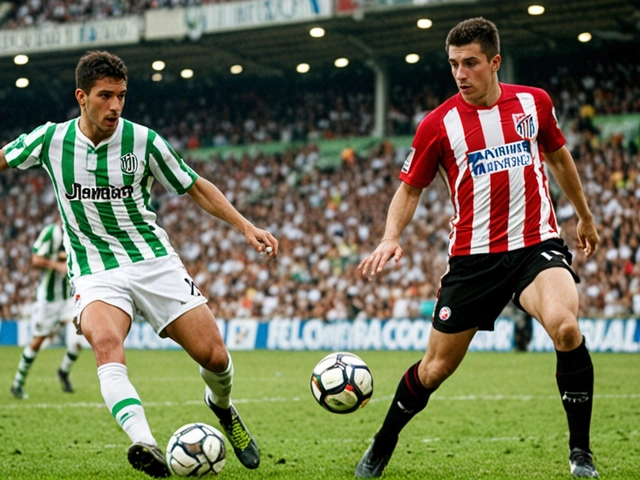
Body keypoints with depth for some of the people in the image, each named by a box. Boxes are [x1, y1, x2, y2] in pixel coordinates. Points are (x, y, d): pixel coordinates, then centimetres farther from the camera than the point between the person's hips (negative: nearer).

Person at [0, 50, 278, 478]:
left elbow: (195, 187, 6)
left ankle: (222, 406, 30)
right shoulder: (50, 139, -3)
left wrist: (246, 227, -1)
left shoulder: (143, 141, -5)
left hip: (154, 261, 1)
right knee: (106, 342, -34)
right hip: (95, 273, -1)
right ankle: (146, 445, -49)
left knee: (213, 354, -7)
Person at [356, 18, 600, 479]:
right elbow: (410, 189, 6)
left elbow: (559, 157, 20)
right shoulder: (438, 124, -4)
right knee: (436, 368, 3)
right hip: (473, 256, 0)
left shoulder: (534, 102, 2)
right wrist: (391, 238, -11)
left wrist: (585, 216, 28)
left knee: (565, 327, -29)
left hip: (537, 244, 0)